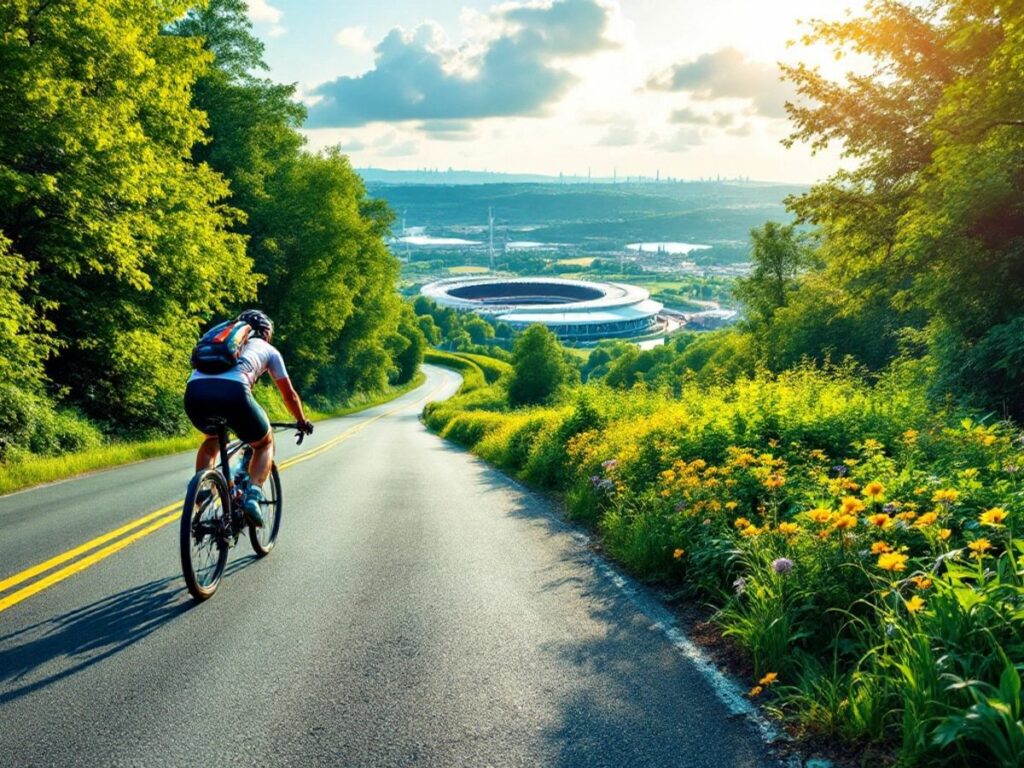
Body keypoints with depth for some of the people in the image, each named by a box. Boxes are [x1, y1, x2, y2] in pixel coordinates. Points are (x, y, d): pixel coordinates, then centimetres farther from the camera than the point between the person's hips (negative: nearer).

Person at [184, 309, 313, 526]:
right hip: (232, 391, -4)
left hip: (194, 390, 4)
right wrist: (303, 422, 54)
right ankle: (253, 496, -1)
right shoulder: (269, 350, 30)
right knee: (265, 444, 23)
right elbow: (289, 395, 36)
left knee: (212, 438, 36)